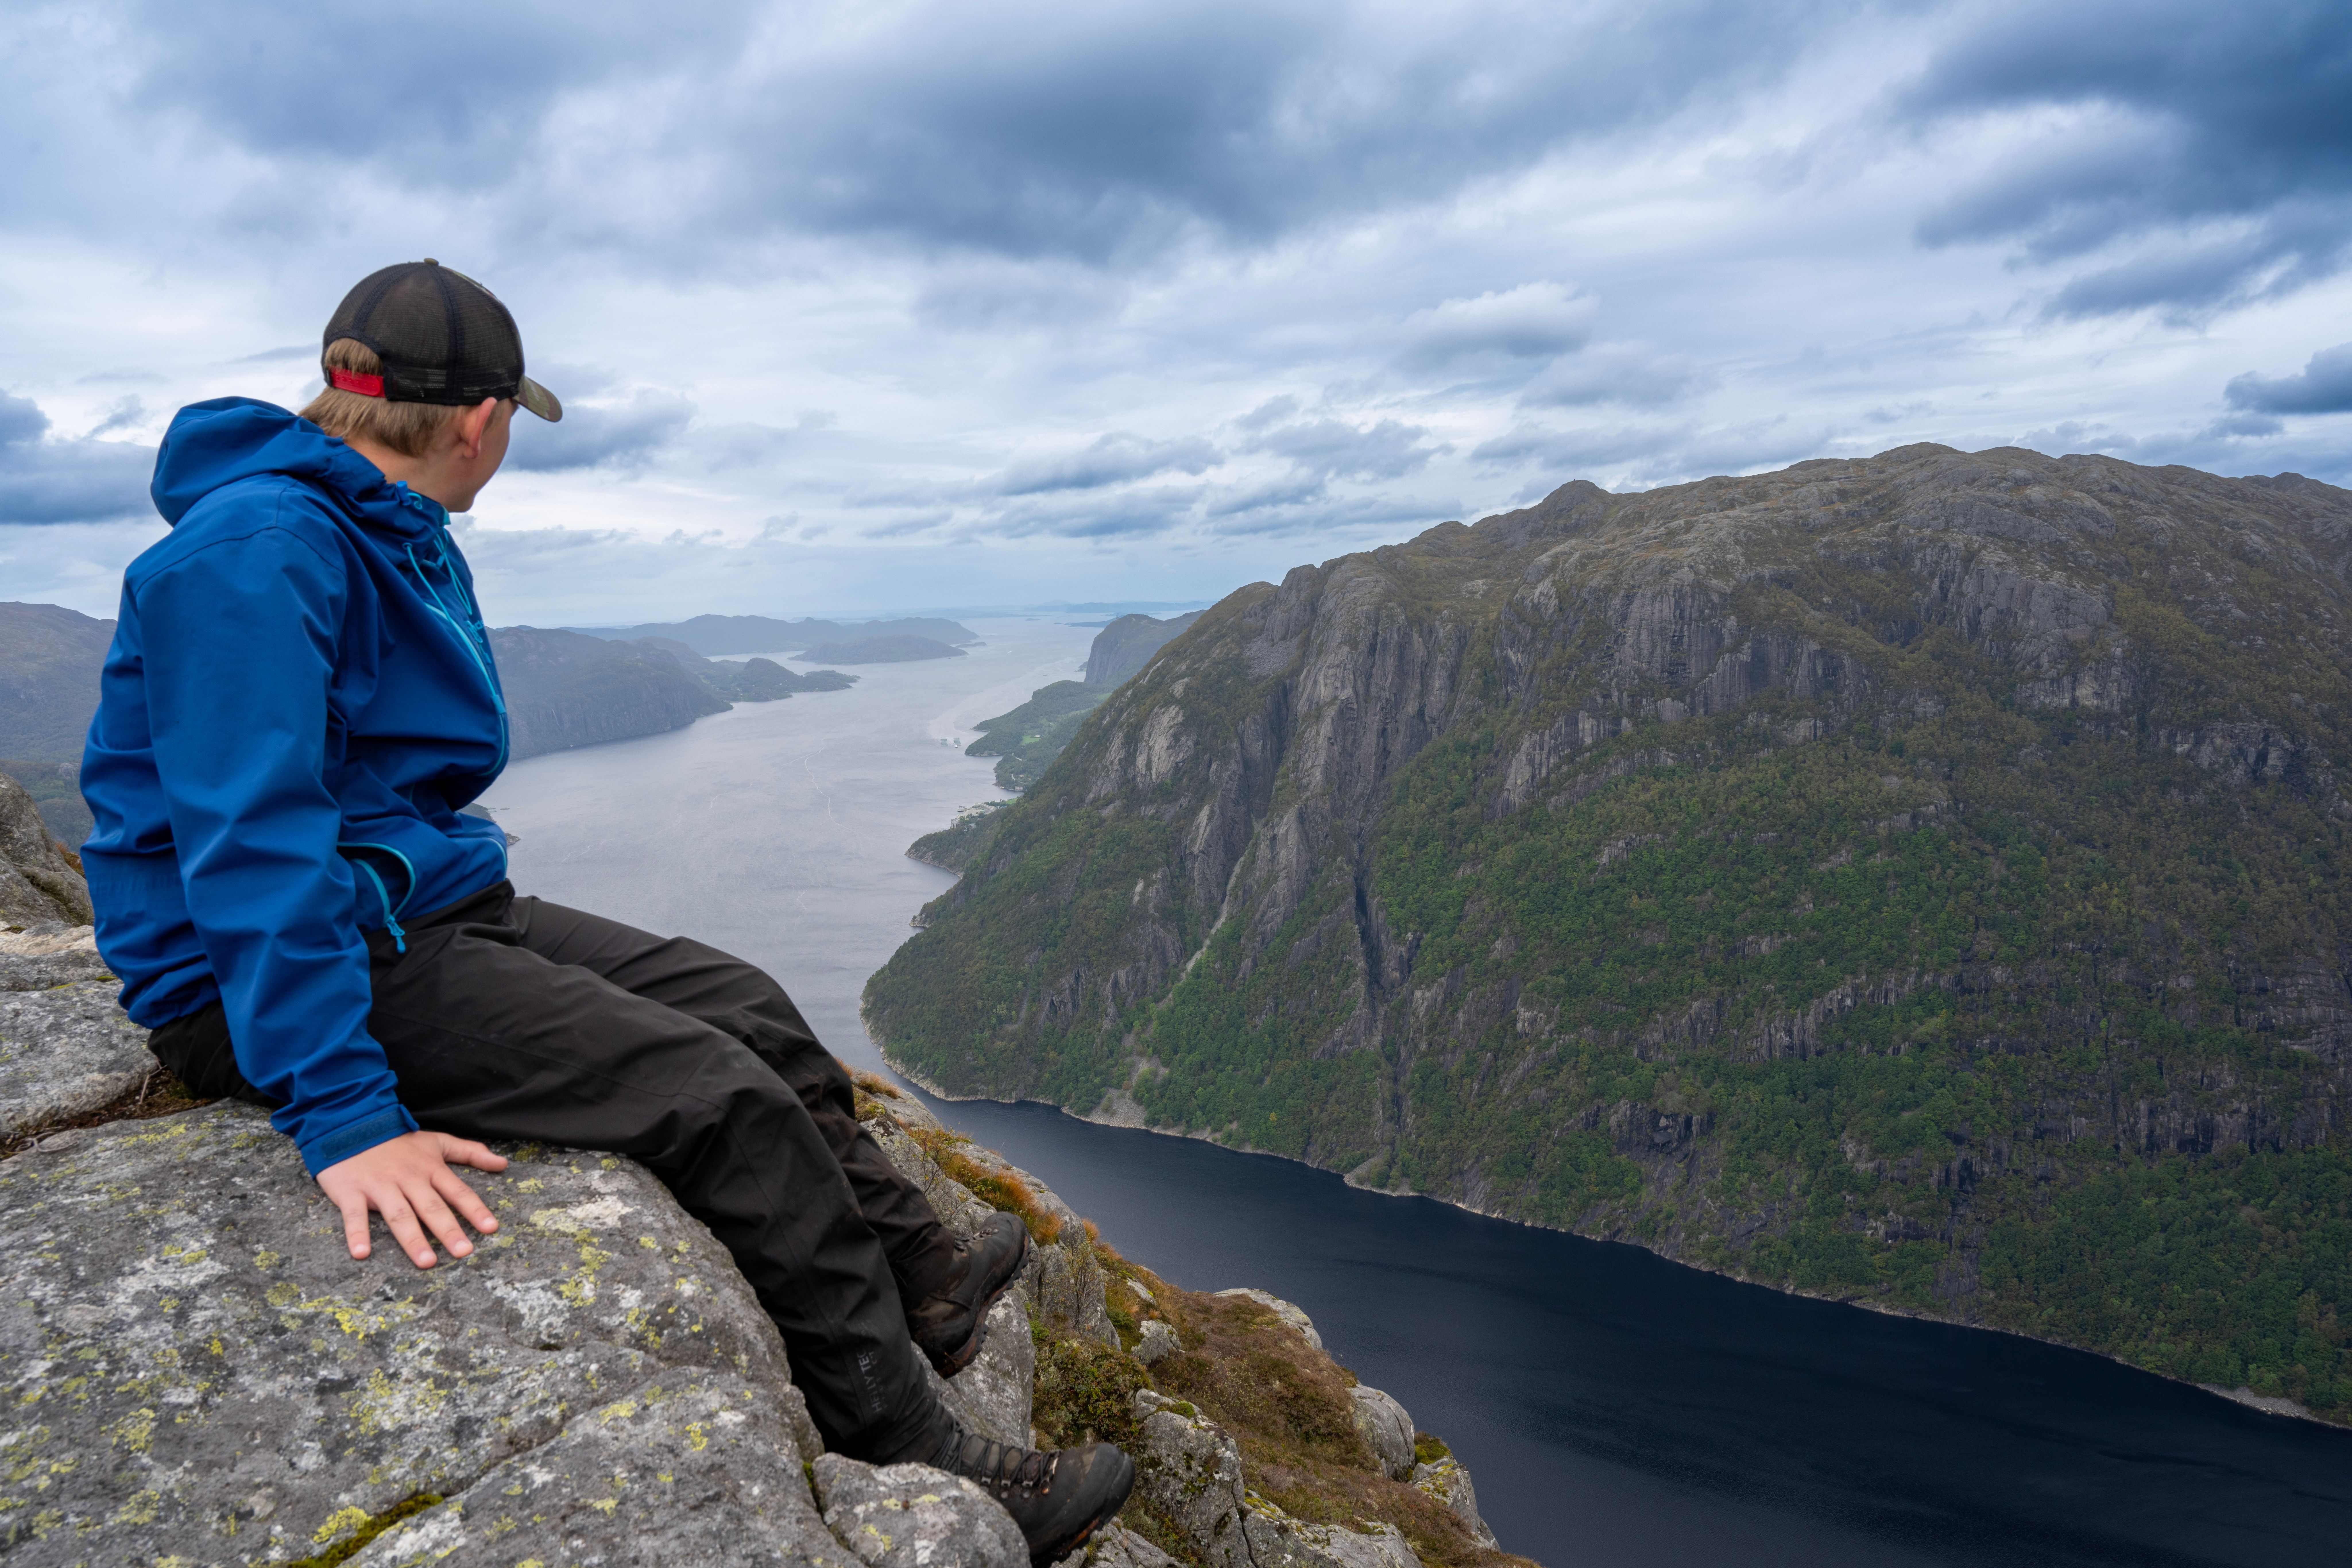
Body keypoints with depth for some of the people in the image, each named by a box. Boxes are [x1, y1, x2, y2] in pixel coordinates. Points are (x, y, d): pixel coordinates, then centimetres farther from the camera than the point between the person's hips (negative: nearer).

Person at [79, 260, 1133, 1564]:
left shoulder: (397, 539, 13)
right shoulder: (259, 549, -20)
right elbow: (248, 844, -28)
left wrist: (474, 901, 27)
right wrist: (341, 1115, -32)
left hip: (429, 907, 10)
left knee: (752, 1014, 6)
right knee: (725, 1099, -20)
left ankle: (926, 1284, 22)